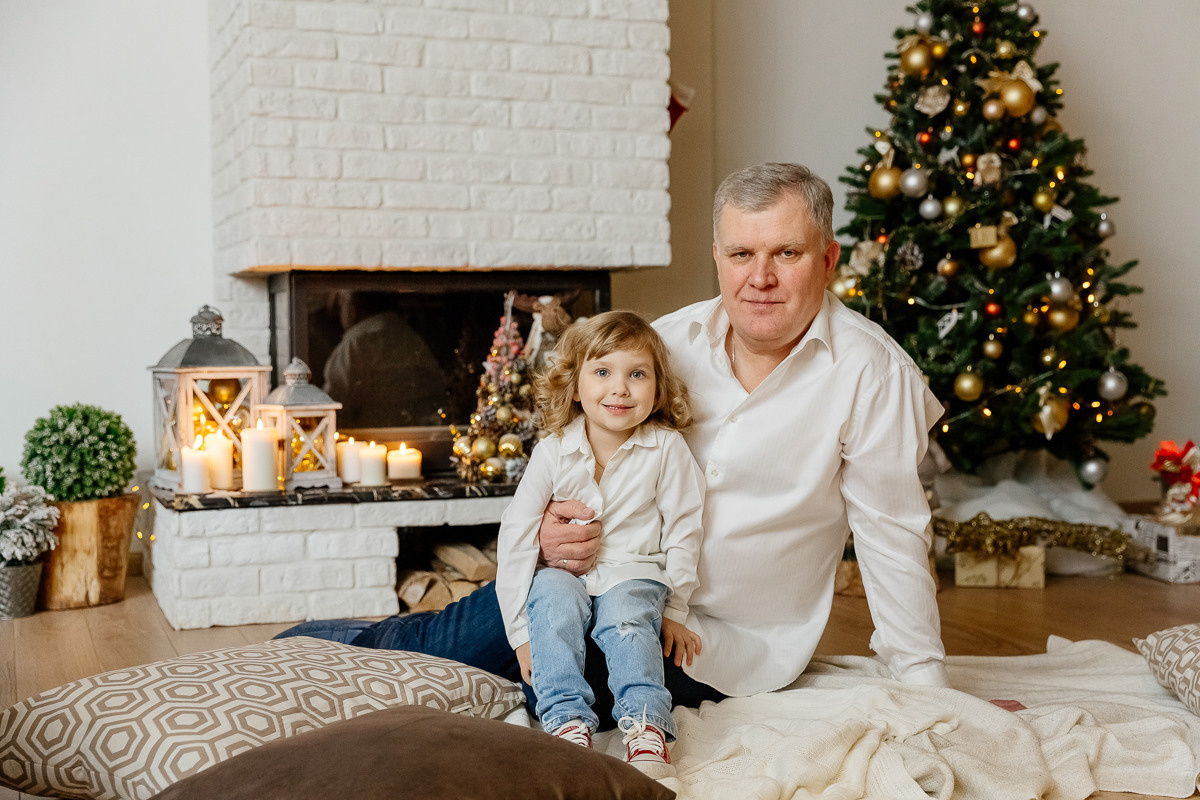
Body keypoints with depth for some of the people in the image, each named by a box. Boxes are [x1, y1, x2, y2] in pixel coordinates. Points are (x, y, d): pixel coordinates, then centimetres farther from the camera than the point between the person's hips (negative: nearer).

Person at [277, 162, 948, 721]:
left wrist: (930, 694, -9)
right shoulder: (670, 341, -2)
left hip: (718, 648, -3)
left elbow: (893, 536, -11)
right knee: (430, 644, -5)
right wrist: (551, 531, -13)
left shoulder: (872, 374, -16)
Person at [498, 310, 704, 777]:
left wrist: (675, 609, 2)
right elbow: (516, 534, -4)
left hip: (634, 575, -1)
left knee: (625, 613, -32)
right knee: (552, 593, -31)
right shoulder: (554, 451, -5)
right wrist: (520, 628, -7)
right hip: (566, 574, 1)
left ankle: (647, 731, -38)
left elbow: (682, 529, 2)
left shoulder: (666, 448, -6)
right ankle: (567, 722, -35)